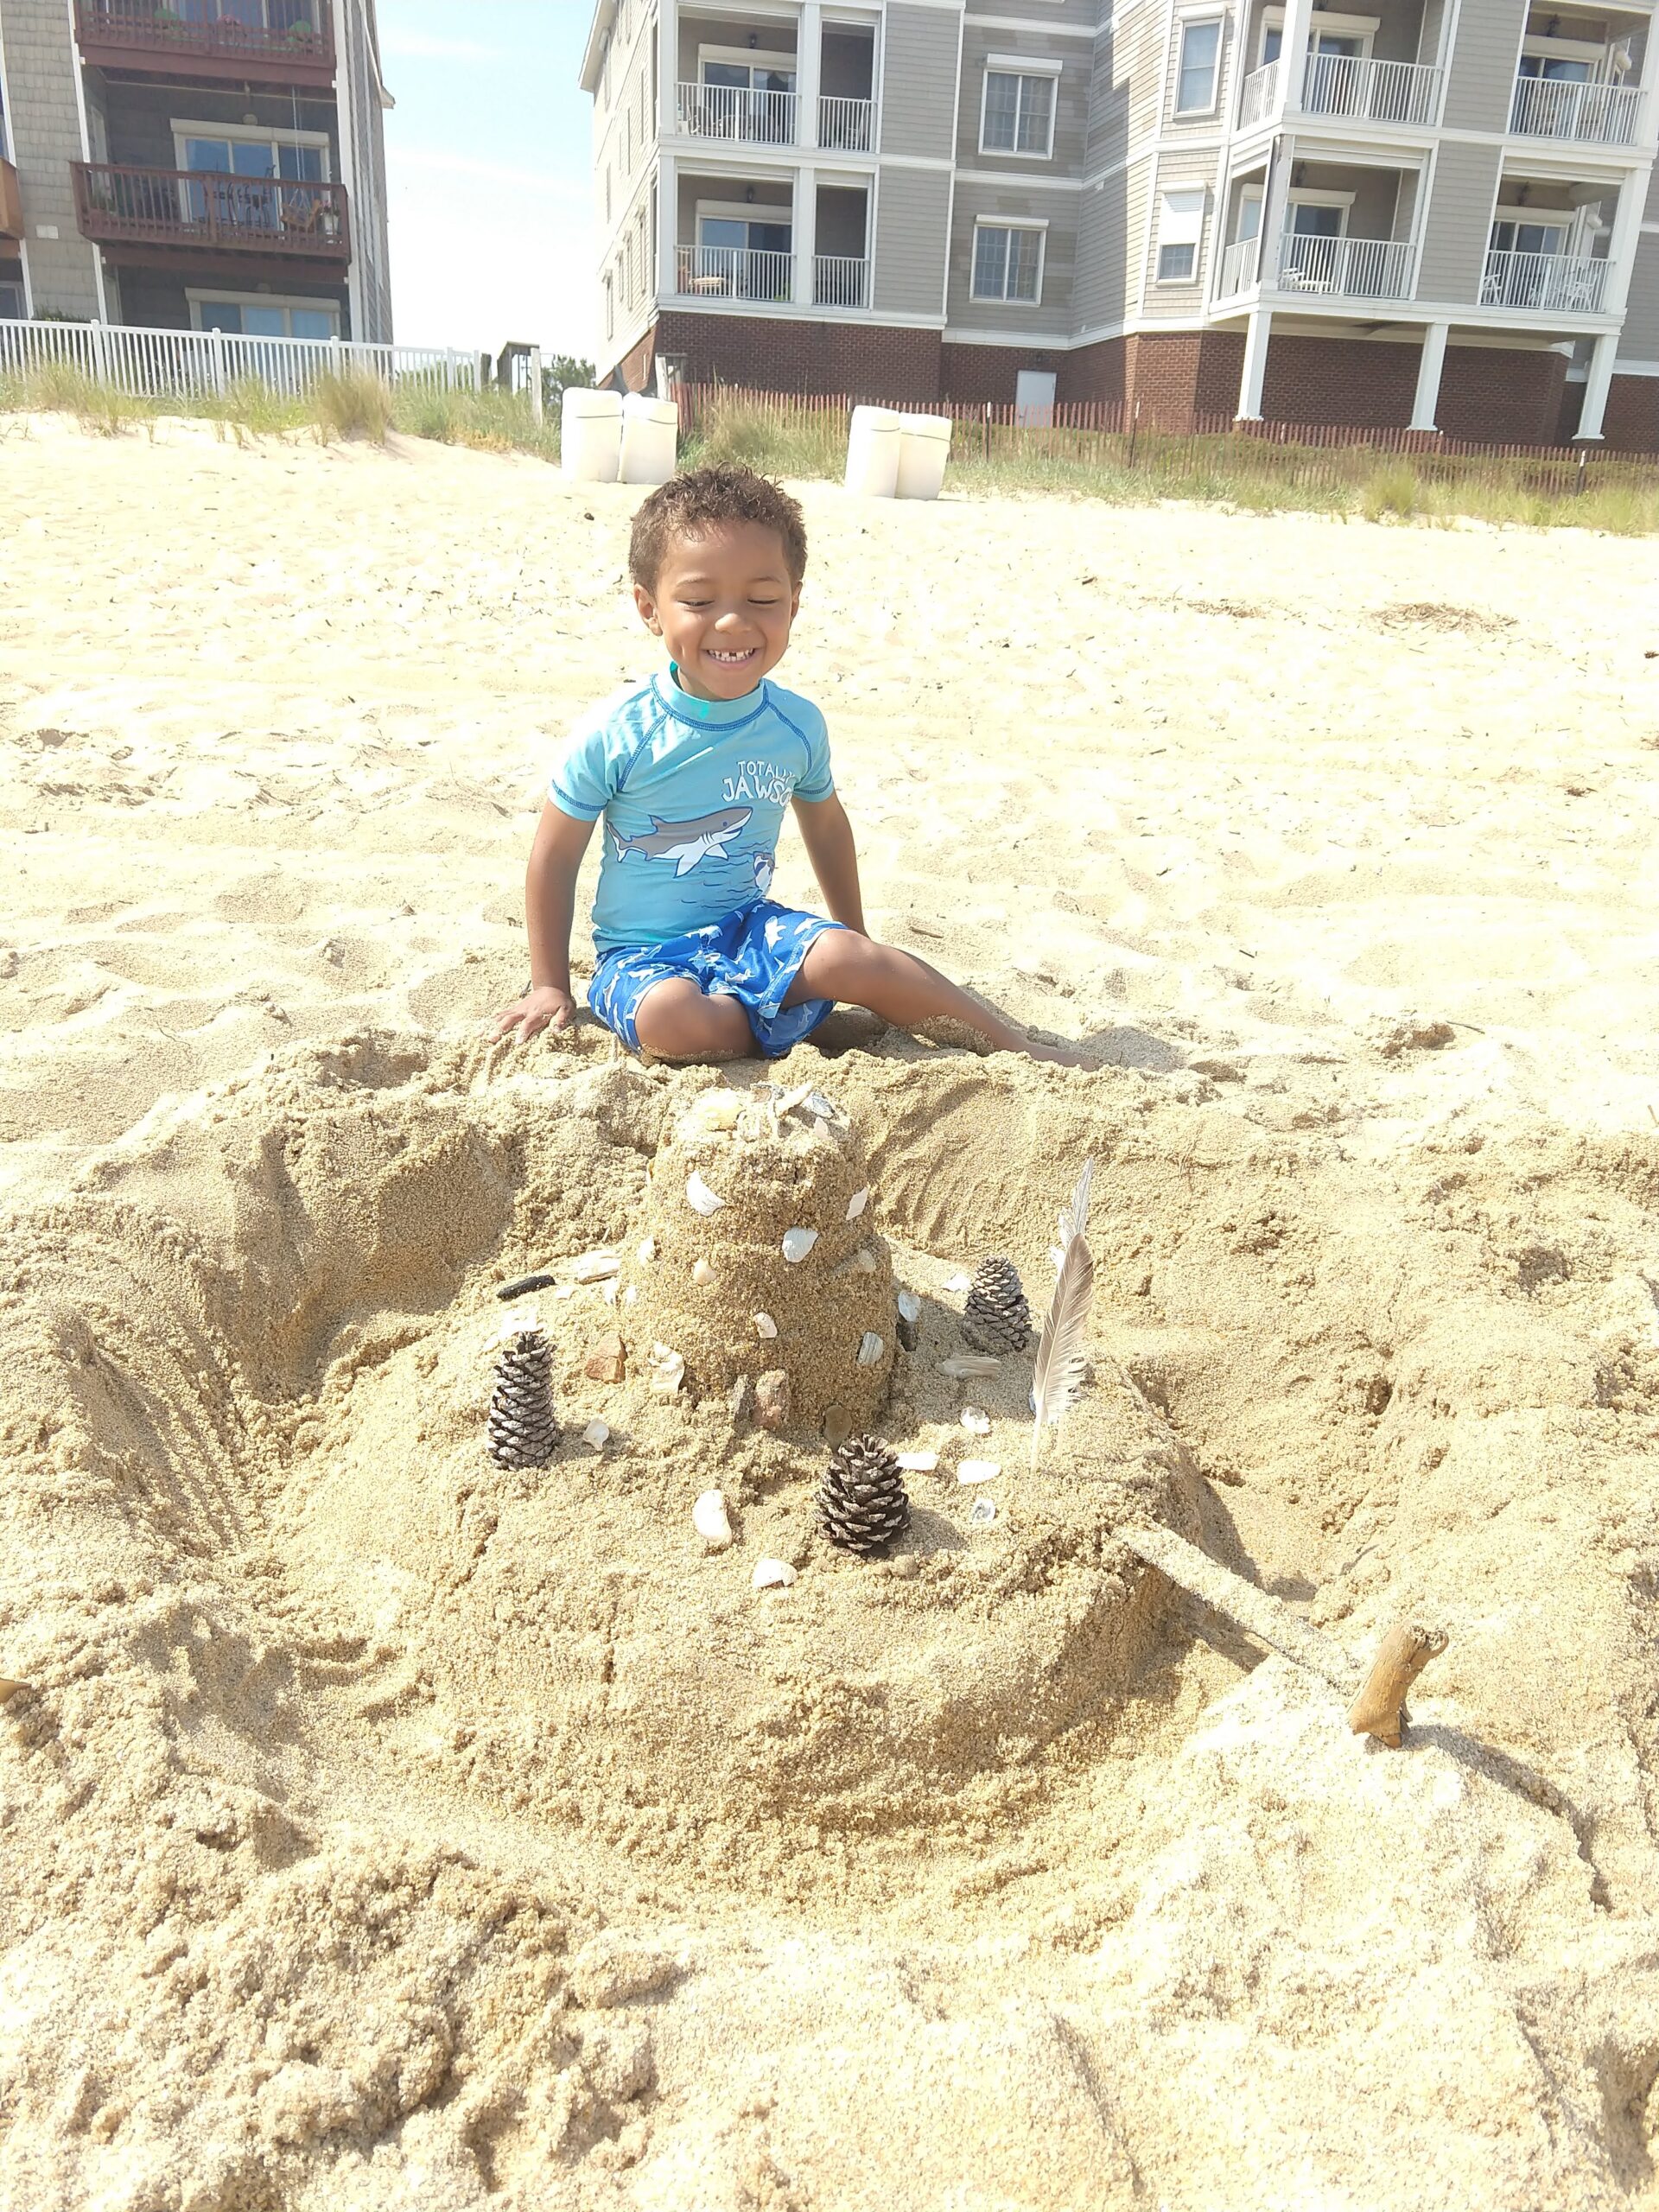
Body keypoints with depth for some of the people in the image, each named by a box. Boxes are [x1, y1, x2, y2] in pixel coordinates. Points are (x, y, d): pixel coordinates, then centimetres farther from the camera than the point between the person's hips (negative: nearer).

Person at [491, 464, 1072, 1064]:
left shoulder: (798, 725, -4)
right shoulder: (617, 733, -16)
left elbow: (826, 826, 16)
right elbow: (555, 858, -5)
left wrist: (855, 943, 23)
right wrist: (550, 986, -2)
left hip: (751, 928, 3)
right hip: (643, 954, -2)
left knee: (847, 957, -23)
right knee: (671, 1021, -35)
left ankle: (1009, 1039, -8)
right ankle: (789, 1017, -9)